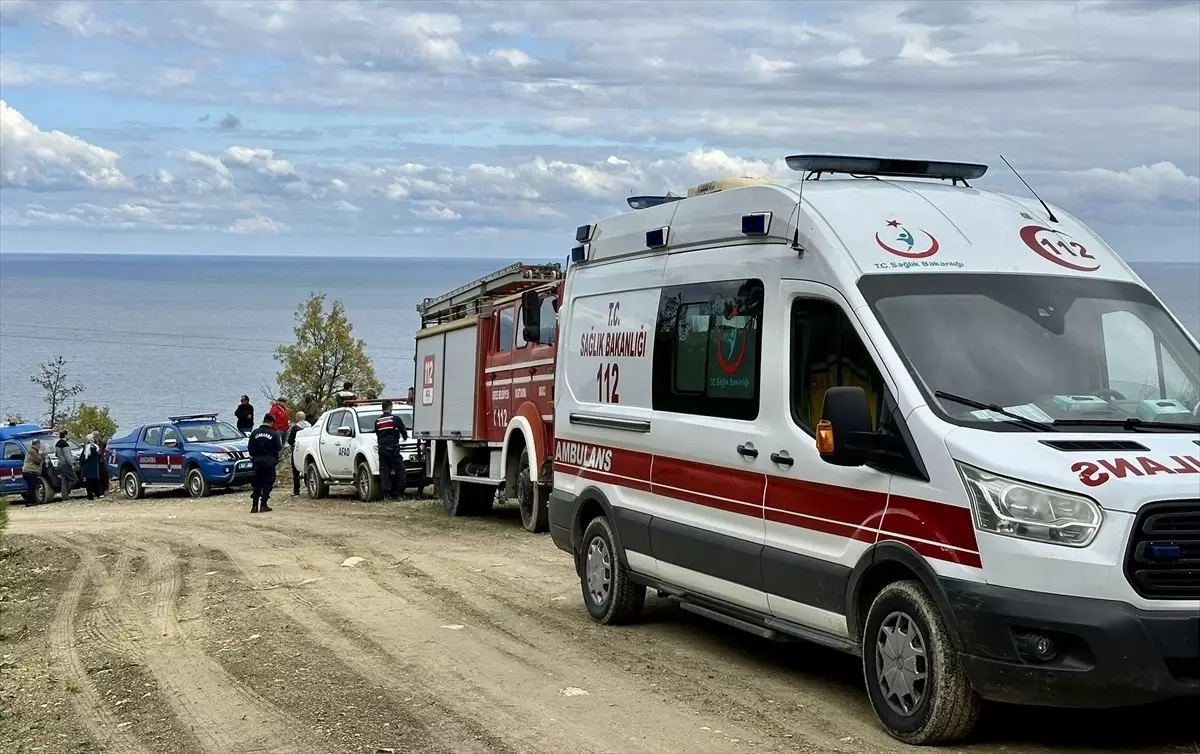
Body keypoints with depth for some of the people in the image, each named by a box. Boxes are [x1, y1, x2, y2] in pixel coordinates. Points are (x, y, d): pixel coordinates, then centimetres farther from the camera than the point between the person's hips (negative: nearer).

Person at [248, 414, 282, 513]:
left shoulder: (254, 433, -1)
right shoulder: (274, 434, -8)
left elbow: (250, 448, 1)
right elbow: (278, 448, -6)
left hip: (257, 461, 3)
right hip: (270, 461, -3)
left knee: (257, 484, 10)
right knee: (267, 484, 4)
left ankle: (254, 506, 6)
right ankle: (263, 505, 0)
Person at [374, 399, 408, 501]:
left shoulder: (377, 421, 12)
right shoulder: (395, 419, -3)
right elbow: (403, 431, 5)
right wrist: (405, 438, 27)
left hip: (381, 448, 5)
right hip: (392, 447, -5)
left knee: (384, 471, 4)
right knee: (399, 469, 1)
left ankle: (386, 494, -1)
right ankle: (400, 493, -3)